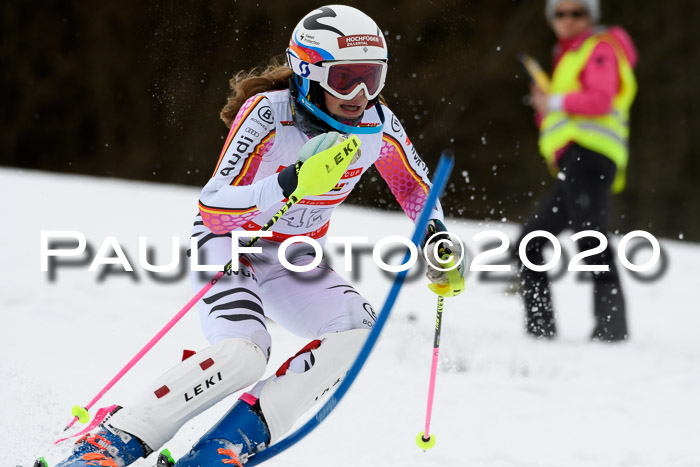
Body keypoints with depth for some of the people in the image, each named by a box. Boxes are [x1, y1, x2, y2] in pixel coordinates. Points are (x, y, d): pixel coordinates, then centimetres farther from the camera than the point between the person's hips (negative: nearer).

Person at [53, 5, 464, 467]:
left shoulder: (378, 125, -13)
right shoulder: (269, 115, -28)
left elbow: (416, 187, 9)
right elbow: (212, 209, -34)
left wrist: (438, 239, -9)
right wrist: (290, 182, -46)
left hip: (294, 257, 6)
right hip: (228, 241, -6)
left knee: (359, 329, -22)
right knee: (243, 354, -31)